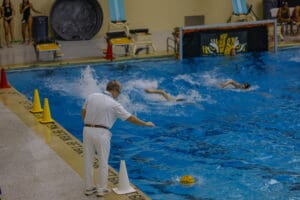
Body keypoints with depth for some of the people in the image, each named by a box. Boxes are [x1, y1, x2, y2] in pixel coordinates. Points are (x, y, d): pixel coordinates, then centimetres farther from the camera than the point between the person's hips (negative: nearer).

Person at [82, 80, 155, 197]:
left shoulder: (92, 96, 5)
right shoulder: (114, 104, -7)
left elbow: (83, 112, 12)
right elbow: (130, 118, -2)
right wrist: (145, 124, 10)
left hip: (87, 130, 5)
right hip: (101, 133, -5)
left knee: (88, 161, 13)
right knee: (103, 162, 8)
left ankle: (89, 188, 23)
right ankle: (101, 190, 15)